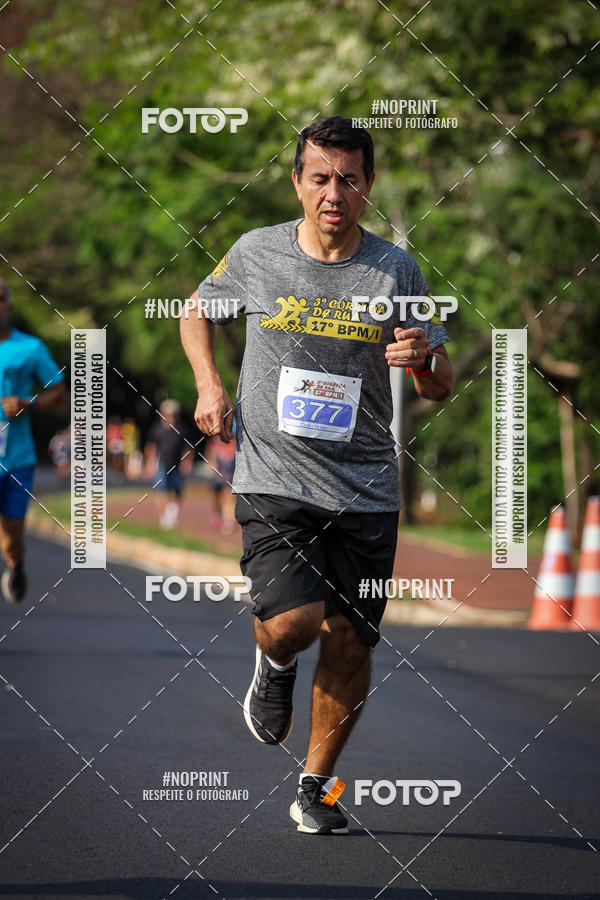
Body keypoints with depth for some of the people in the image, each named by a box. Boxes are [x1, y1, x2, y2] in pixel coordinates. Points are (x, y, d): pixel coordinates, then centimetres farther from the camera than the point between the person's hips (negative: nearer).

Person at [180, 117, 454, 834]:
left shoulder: (396, 271, 0)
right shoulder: (256, 253, -1)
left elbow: (441, 388, 5)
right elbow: (198, 310, 19)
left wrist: (424, 360, -19)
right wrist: (208, 385, 3)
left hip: (366, 491, 1)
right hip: (273, 479, -1)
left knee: (349, 646, 2)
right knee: (291, 624, -19)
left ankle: (315, 787, 22)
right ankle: (273, 665, 19)